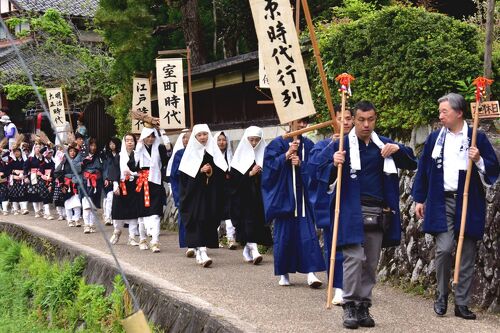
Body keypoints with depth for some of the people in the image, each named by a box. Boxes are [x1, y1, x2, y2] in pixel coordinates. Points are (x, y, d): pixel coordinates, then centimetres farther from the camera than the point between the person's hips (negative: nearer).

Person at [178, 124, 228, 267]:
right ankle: (201, 251, -20)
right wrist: (200, 171, -16)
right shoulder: (191, 152, 2)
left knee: (209, 220, 4)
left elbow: (223, 171, 5)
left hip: (212, 194, 3)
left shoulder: (214, 151, 9)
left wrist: (212, 171, -14)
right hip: (195, 193, -3)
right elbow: (184, 174, -5)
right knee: (198, 219, -12)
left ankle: (200, 250, 15)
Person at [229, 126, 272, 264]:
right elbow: (233, 178, -6)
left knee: (258, 221, 5)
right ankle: (253, 251, -20)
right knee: (248, 221, -13)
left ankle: (247, 250, 22)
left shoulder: (264, 154, 8)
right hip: (244, 196, -3)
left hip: (259, 195, 3)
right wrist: (250, 174, -14)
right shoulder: (241, 155, 1)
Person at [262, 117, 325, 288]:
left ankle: (311, 273, -10)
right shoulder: (279, 143, 0)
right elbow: (270, 164, -8)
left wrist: (300, 163, -12)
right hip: (284, 196, -2)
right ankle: (283, 273, 13)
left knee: (308, 233, -6)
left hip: (303, 196, 2)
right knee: (284, 234, 2)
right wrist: (288, 153, -16)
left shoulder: (309, 145, 8)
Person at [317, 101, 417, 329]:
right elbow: (323, 173, -4)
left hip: (378, 214, 4)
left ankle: (363, 306, 16)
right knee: (355, 258, -12)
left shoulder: (384, 145, 13)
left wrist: (398, 149, -4)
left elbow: (412, 164, 16)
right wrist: (334, 165, -25)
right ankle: (349, 306, -3)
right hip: (352, 213, -4)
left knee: (371, 263, 7)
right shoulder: (342, 145, 0)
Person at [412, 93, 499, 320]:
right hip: (442, 202, 1)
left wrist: (479, 160, -15)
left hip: (469, 203, -1)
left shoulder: (477, 138, 2)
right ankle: (441, 297, 9)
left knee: (467, 254, 2)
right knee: (444, 248, -11)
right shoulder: (435, 138, 8)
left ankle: (462, 304, 11)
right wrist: (419, 199, 10)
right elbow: (423, 169, 13)